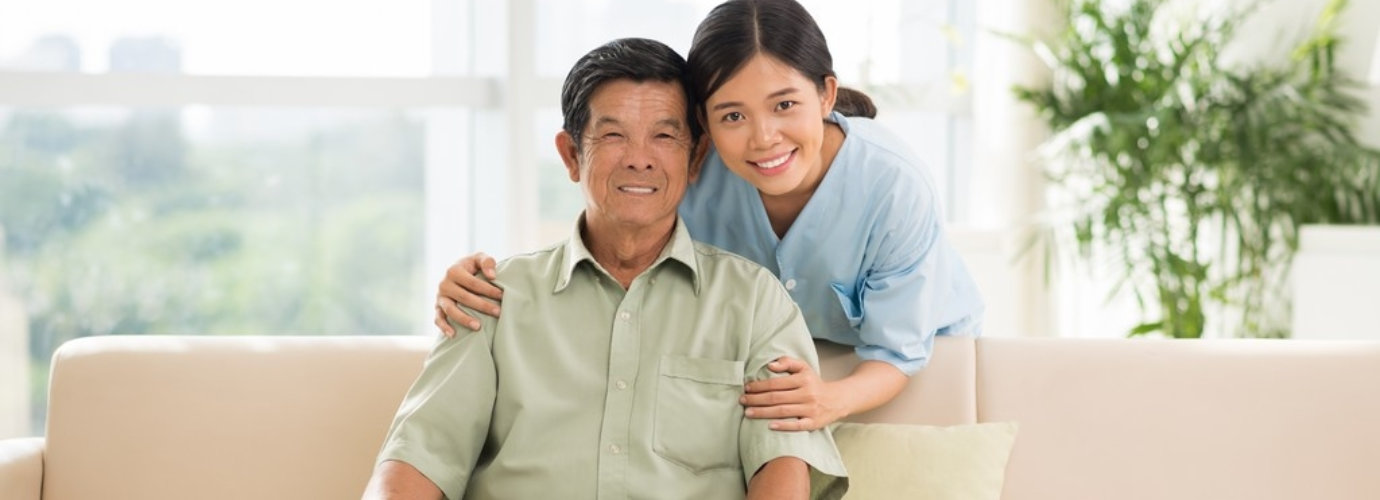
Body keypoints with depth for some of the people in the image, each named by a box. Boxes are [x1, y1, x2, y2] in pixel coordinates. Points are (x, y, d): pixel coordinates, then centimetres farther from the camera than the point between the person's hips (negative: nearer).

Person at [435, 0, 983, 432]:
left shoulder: (895, 187, -37)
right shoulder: (695, 168, -31)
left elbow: (895, 351, -28)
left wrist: (834, 399, -51)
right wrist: (493, 278, -42)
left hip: (922, 341, -1)